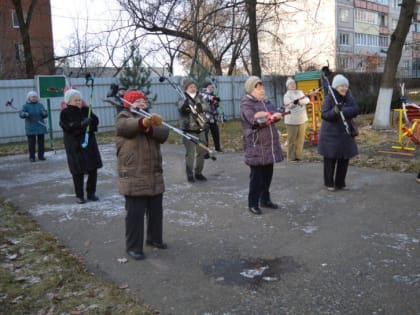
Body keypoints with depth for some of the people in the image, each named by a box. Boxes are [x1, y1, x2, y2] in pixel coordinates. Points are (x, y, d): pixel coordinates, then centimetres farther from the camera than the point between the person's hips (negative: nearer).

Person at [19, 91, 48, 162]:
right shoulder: (25, 105, -1)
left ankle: (41, 155, 14)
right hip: (31, 128, -3)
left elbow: (45, 116, 7)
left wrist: (44, 113, -15)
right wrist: (25, 114, -33)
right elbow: (21, 114, -12)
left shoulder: (40, 105, 8)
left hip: (40, 127, 3)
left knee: (41, 142, 5)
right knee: (32, 143, -3)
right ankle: (32, 157, 6)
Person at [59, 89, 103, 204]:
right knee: (78, 172, 1)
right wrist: (81, 124, -31)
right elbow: (67, 127, -19)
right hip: (75, 145, -3)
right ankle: (79, 195, 15)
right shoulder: (65, 113, -4)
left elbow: (95, 121, -1)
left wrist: (90, 123, -22)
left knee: (93, 169, 5)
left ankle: (91, 193, 21)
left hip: (89, 143, 4)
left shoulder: (85, 110, 6)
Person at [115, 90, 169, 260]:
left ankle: (154, 238, 34)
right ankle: (133, 247, 12)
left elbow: (164, 132, -4)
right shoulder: (123, 116, 0)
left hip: (154, 175, 6)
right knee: (135, 213, -1)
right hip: (133, 176, -6)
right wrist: (144, 122, -47)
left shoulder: (151, 119, 16)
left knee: (156, 211, 17)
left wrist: (150, 128, -25)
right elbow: (126, 126, -27)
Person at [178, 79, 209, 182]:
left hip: (200, 129, 5)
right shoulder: (183, 100, -6)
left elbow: (206, 107, -8)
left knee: (202, 152, 10)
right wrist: (185, 104, -49)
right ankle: (190, 174, 6)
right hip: (189, 130, -5)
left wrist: (199, 106, -28)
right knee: (190, 153, -5)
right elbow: (181, 108, -28)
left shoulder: (199, 98, 7)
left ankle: (198, 173, 23)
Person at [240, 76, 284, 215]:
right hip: (256, 147, -7)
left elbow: (276, 114, 2)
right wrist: (271, 116, -13)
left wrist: (264, 116, -17)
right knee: (257, 176, -3)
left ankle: (265, 199, 27)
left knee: (268, 174, 13)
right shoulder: (246, 103, -8)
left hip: (269, 145, 7)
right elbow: (254, 119, -23)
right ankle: (253, 203, 9)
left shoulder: (266, 102, 15)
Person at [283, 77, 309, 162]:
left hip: (302, 119, 5)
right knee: (292, 139, -5)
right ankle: (291, 157, 1)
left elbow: (307, 100, -2)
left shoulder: (300, 92, 13)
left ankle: (299, 155, 17)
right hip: (292, 120, -5)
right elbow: (289, 105, -18)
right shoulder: (287, 95, -3)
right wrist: (301, 101, -27)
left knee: (301, 139, 8)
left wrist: (298, 101, -19)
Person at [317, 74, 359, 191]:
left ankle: (340, 183, 21)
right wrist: (335, 111, -37)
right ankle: (329, 183, 18)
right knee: (330, 159, 2)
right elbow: (324, 115, -19)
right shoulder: (329, 98, -11)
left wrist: (342, 110, -24)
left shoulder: (349, 97, 3)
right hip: (330, 134, -4)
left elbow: (356, 110, -9)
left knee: (344, 159, 7)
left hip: (345, 134, 5)